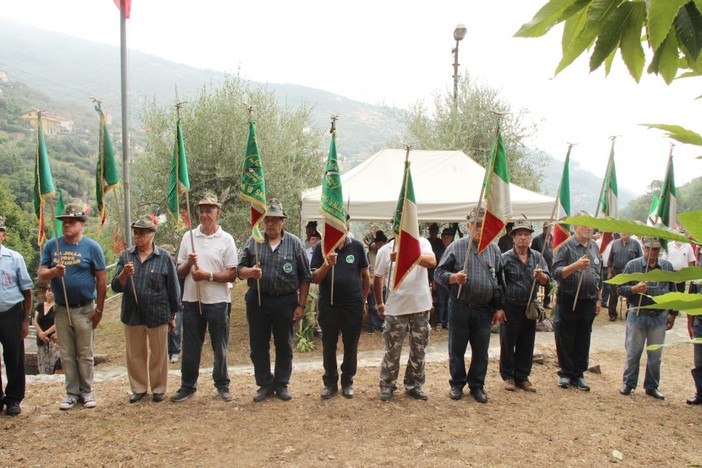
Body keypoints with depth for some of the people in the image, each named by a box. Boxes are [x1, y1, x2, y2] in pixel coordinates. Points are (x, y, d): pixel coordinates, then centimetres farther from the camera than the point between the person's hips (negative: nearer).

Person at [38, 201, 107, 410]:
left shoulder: (91, 246, -5)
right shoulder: (51, 245, 5)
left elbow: (101, 279, -6)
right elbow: (41, 274, 2)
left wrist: (99, 309, -7)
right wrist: (54, 272, -22)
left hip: (85, 310, -3)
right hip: (61, 310, 3)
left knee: (85, 355, 6)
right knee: (67, 356, 11)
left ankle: (87, 392, 19)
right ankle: (72, 393, 23)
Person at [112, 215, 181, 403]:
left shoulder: (164, 257, -4)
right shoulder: (126, 256, 3)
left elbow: (173, 288, 1)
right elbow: (116, 287, -1)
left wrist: (173, 316, 3)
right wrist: (124, 274, -22)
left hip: (158, 315, -2)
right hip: (132, 315, 3)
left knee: (158, 355, 9)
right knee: (135, 354, 14)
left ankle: (158, 388, 26)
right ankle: (138, 388, 30)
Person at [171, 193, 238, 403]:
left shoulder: (226, 239, -3)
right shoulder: (188, 237, 7)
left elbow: (231, 275, -6)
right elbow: (180, 272, 10)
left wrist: (208, 275, -18)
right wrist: (188, 263, -11)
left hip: (217, 301, -3)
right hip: (192, 300, 3)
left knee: (219, 347, 8)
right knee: (190, 347, 12)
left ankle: (222, 385, 23)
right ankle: (187, 386, 26)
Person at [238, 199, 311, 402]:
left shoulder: (294, 243, -1)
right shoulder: (253, 241, 3)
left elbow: (305, 277, 1)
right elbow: (240, 270, 5)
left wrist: (301, 305, -2)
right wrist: (250, 271, -19)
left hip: (285, 302, -1)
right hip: (257, 301, 2)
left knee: (284, 345, 9)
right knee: (258, 345, 9)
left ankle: (282, 384, 26)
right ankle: (264, 384, 25)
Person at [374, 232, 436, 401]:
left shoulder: (422, 243, -4)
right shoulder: (385, 250, -1)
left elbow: (432, 262, -24)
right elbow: (378, 278, 8)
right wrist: (379, 304, 10)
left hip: (421, 306, 1)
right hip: (396, 308, -1)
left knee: (418, 349, 12)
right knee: (392, 350, 8)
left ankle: (414, 385, 27)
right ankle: (387, 385, 24)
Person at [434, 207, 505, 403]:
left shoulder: (494, 249, 7)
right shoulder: (456, 247, -4)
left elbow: (500, 279, 10)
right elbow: (439, 273, -3)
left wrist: (499, 308, 8)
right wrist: (454, 277, -24)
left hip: (484, 310, 2)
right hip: (459, 308, -2)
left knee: (481, 351, 11)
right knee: (456, 350, 9)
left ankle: (477, 385, 27)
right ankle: (457, 384, 27)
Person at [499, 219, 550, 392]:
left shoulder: (537, 257, 6)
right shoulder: (505, 258, -5)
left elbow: (546, 281, -1)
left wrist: (540, 275, -25)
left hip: (530, 307, 4)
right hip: (510, 307, -3)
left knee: (527, 344, 11)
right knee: (508, 343, 5)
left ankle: (522, 377, 25)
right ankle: (508, 377, 19)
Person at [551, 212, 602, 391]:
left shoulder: (595, 247, 11)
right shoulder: (566, 246, -8)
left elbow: (599, 275, 18)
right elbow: (556, 273, -15)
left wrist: (599, 299, 17)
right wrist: (576, 265, -28)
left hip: (589, 301, 5)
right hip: (568, 301, -5)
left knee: (583, 340, 11)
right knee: (565, 339, 4)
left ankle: (578, 374, 23)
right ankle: (565, 373, 18)